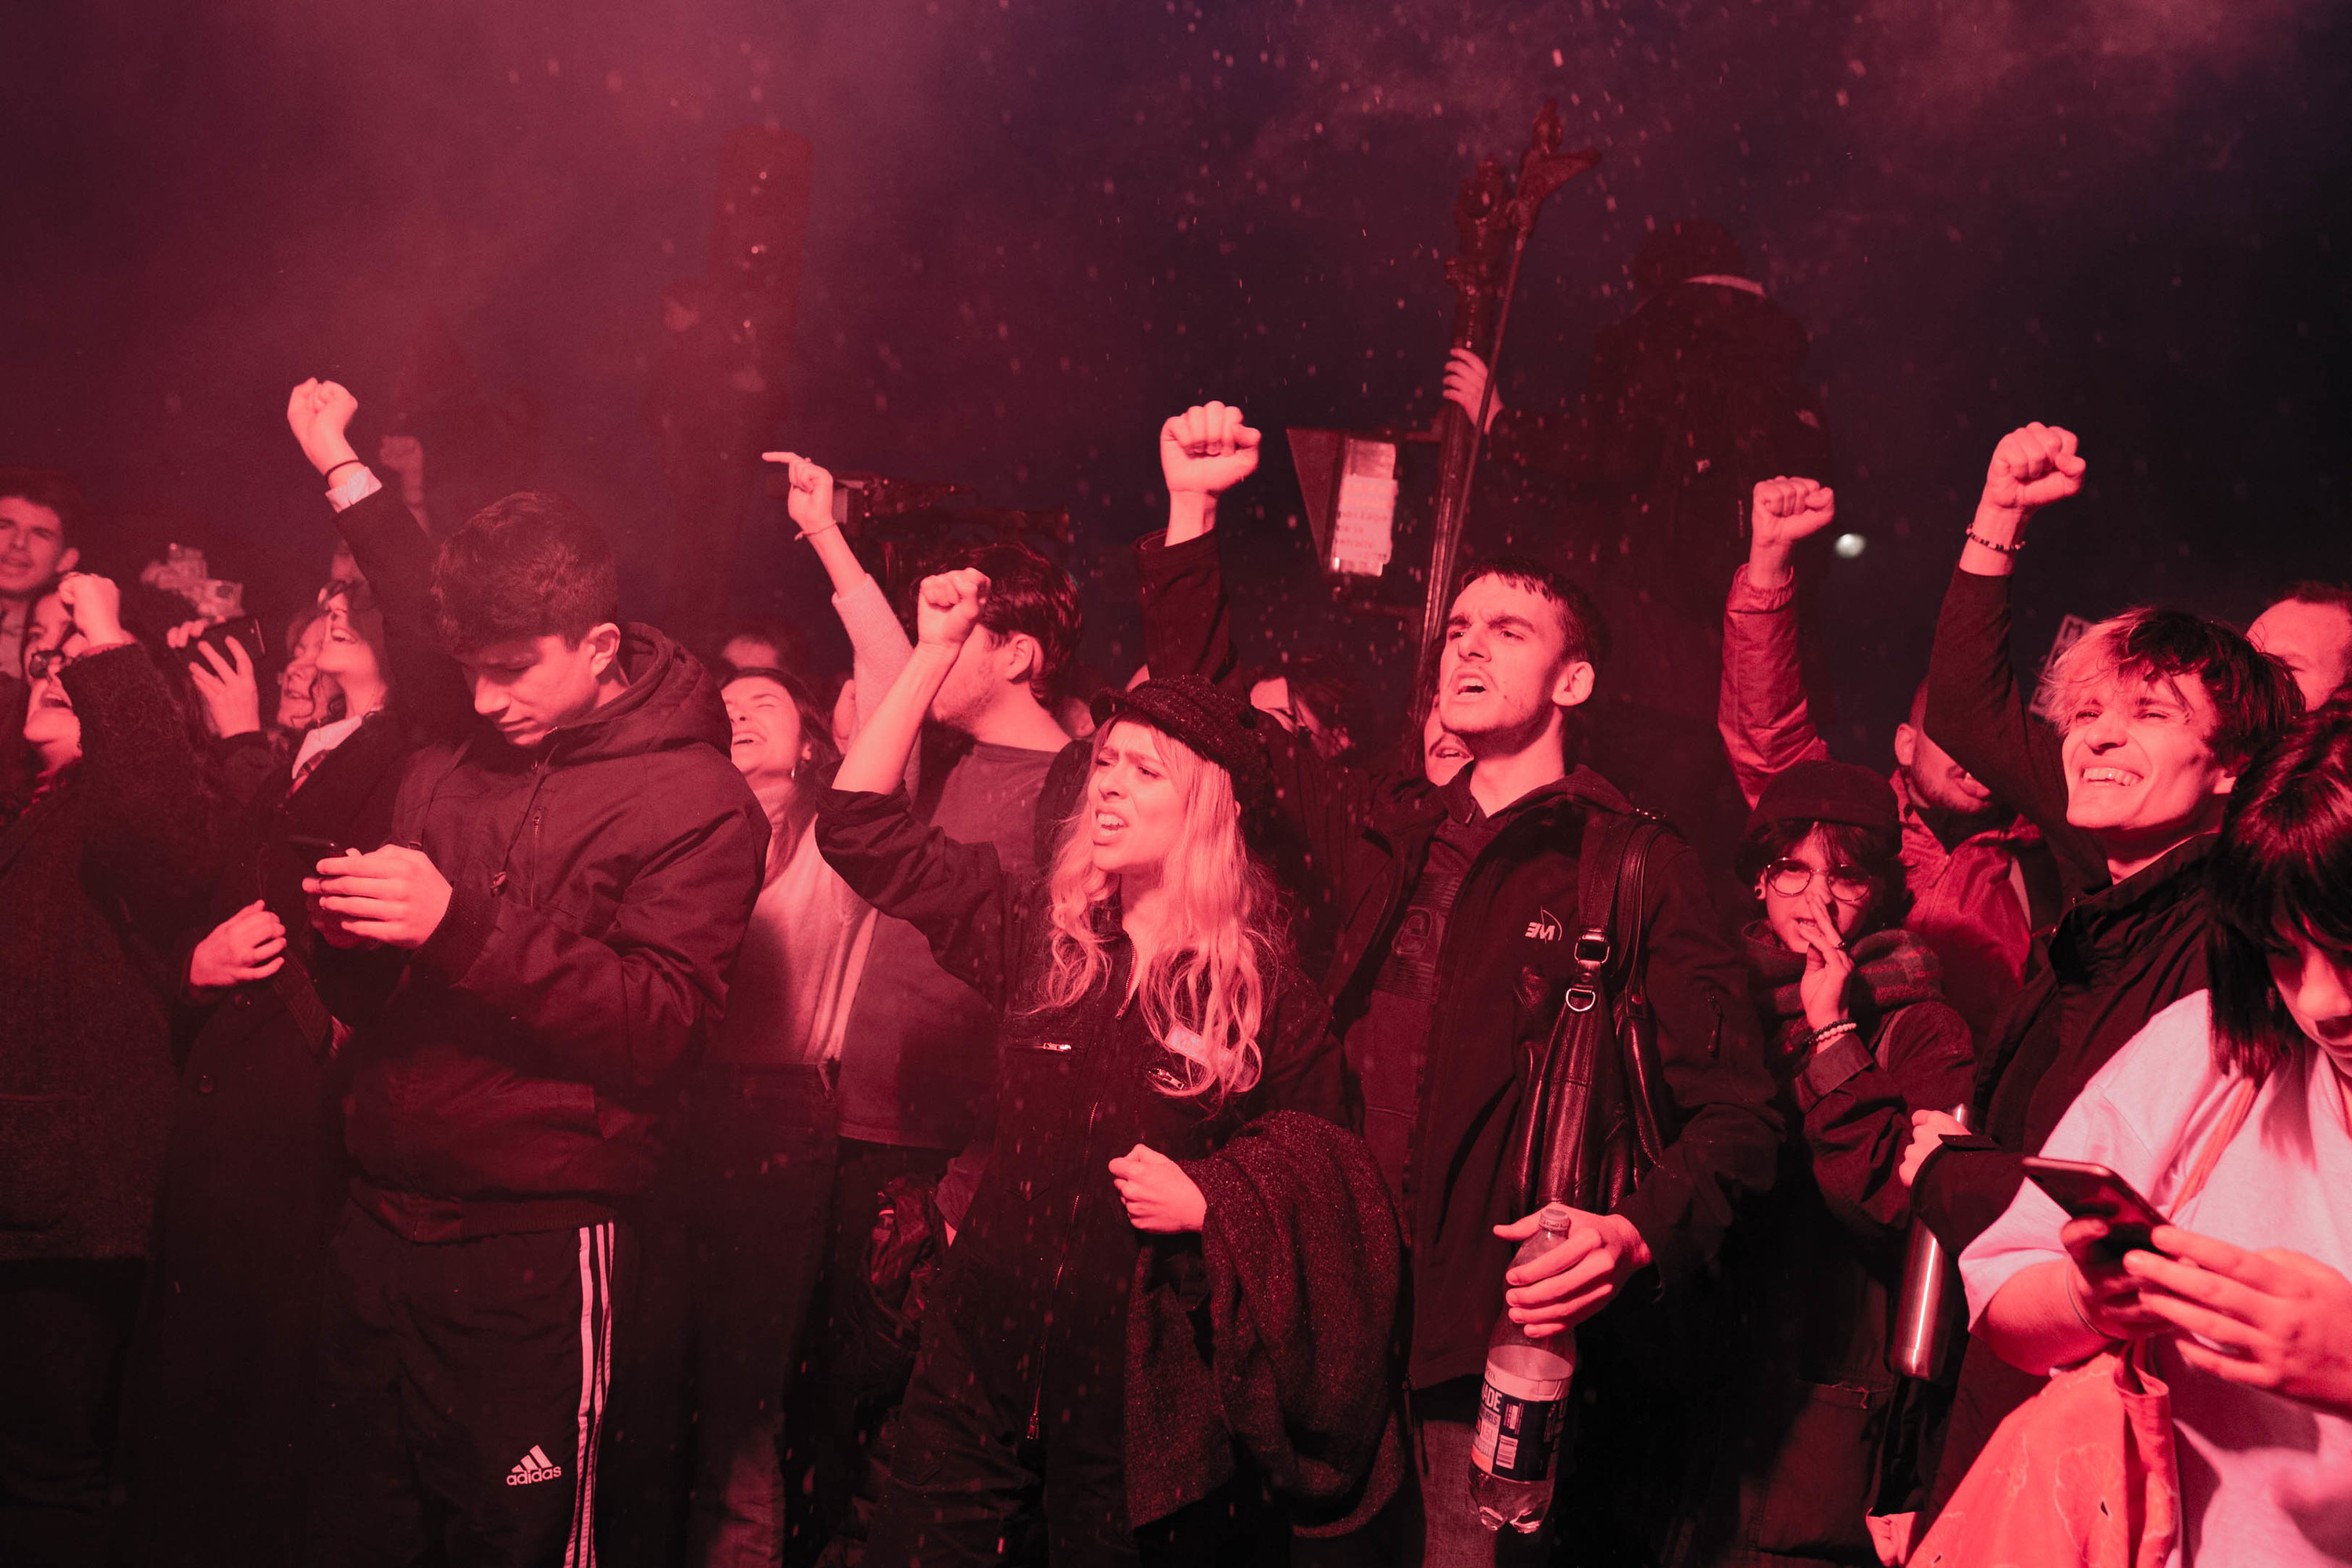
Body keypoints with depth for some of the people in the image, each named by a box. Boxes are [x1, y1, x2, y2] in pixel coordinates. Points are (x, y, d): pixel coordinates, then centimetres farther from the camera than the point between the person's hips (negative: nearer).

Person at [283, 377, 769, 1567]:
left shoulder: (697, 800, -7)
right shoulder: (446, 764, 11)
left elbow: (661, 1022, -17)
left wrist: (463, 925, -22)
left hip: (535, 1251, -6)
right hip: (378, 1226, 6)